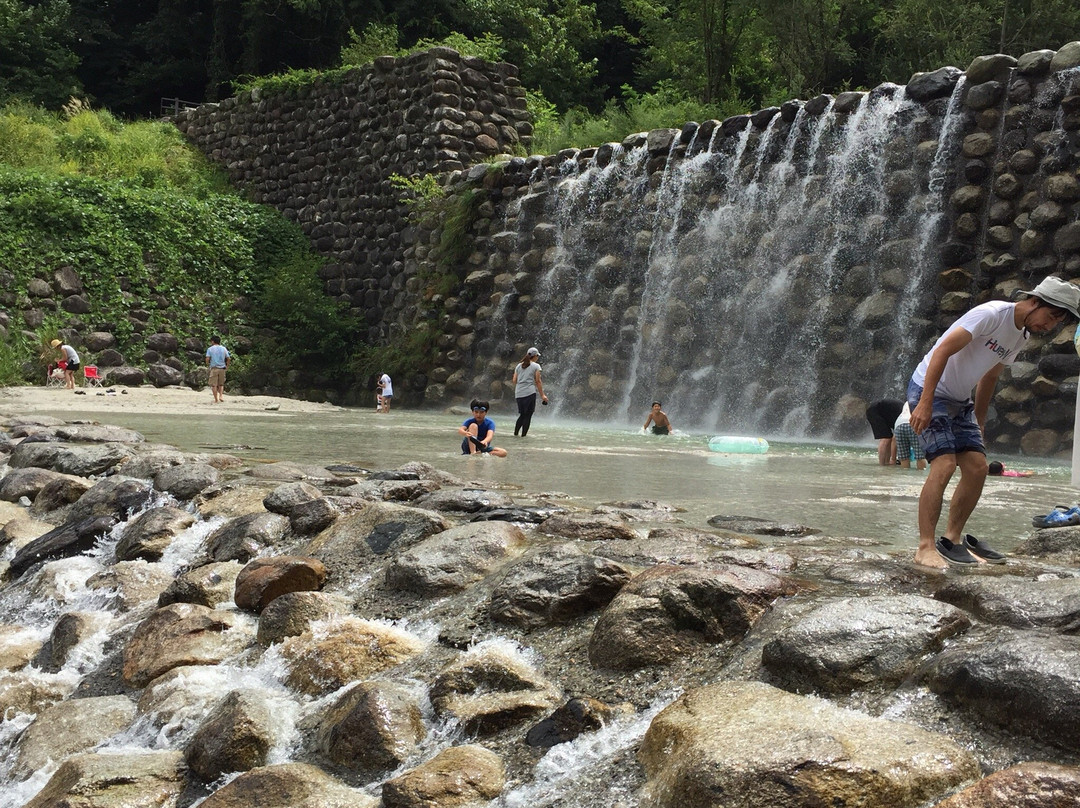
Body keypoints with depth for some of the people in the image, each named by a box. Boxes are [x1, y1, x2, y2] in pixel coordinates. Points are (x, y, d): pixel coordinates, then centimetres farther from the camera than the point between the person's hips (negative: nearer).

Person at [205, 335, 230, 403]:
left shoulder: (210, 349, -1)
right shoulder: (224, 348, 8)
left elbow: (207, 359, -9)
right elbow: (229, 359, 5)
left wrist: (208, 363, 11)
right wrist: (226, 366, 19)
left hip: (214, 368, -3)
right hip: (222, 368, 3)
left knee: (214, 385, 2)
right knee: (221, 384, 16)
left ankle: (216, 400, 1)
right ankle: (221, 396, -5)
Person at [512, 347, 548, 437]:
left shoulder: (519, 365, 15)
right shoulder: (536, 366, 1)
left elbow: (514, 380, 11)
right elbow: (538, 381, -3)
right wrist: (542, 395, 0)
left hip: (518, 393, 5)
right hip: (530, 392, -5)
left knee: (522, 415, 15)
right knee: (528, 415, 1)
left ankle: (515, 433, 7)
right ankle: (523, 435, -3)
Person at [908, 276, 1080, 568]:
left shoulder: (1021, 336, 9)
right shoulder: (992, 314, -19)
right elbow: (942, 350, -24)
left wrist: (979, 420, 19)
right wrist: (925, 403, -29)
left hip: (960, 401, 9)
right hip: (929, 391, -9)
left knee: (977, 467, 1)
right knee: (944, 464, -19)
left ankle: (952, 539, 12)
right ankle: (926, 547, -16)